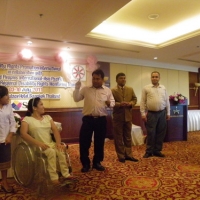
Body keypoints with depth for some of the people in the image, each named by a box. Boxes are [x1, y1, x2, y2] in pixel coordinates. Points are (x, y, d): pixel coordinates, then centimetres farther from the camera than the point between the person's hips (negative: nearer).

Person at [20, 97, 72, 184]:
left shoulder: (47, 117, 15)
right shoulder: (27, 119, 0)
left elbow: (55, 130, 5)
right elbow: (23, 134, -15)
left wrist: (58, 143, -14)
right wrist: (39, 143, -25)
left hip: (51, 143, 4)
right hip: (38, 146, -4)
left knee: (61, 151, -27)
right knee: (51, 151, -33)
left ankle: (66, 175, -22)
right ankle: (54, 178, -27)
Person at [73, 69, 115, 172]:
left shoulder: (107, 90, 6)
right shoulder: (85, 89, 5)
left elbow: (113, 102, 9)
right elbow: (76, 99, 2)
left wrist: (109, 103, -14)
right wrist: (77, 88, -11)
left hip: (101, 120, 1)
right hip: (88, 119, 0)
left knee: (99, 142, 11)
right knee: (84, 141, 1)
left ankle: (97, 162, 28)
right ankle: (85, 163, 18)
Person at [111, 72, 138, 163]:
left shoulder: (130, 89, 10)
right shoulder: (113, 90, -4)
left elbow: (135, 99, 11)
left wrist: (130, 103, -10)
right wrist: (119, 104, -24)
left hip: (128, 116, 4)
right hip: (118, 117, -4)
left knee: (128, 136, 12)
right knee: (118, 137, 4)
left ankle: (128, 154, 23)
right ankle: (121, 156, 16)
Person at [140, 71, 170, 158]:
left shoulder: (163, 88, 9)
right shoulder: (146, 88, -1)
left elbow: (167, 101, 12)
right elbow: (143, 102, -2)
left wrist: (168, 113, 10)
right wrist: (143, 113, -7)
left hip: (162, 113, 4)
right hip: (151, 114, -3)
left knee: (160, 133, 9)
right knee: (151, 133, 1)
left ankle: (157, 150, 21)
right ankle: (149, 151, 13)